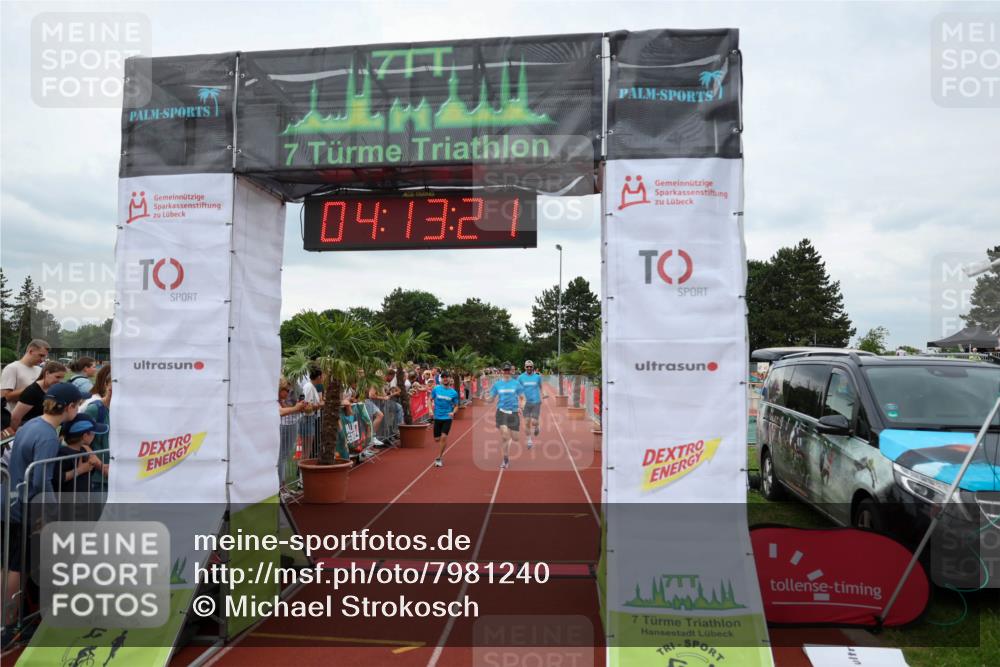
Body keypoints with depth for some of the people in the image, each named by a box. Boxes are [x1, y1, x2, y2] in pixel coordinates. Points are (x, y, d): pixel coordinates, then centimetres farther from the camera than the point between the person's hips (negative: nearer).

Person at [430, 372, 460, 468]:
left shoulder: (454, 392, -3)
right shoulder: (436, 389, -2)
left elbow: (456, 406, 7)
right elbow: (430, 399, 9)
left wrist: (453, 412, -12)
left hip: (447, 417, -2)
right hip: (437, 417, 2)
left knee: (444, 437, -14)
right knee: (437, 439, 7)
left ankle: (439, 458, -1)